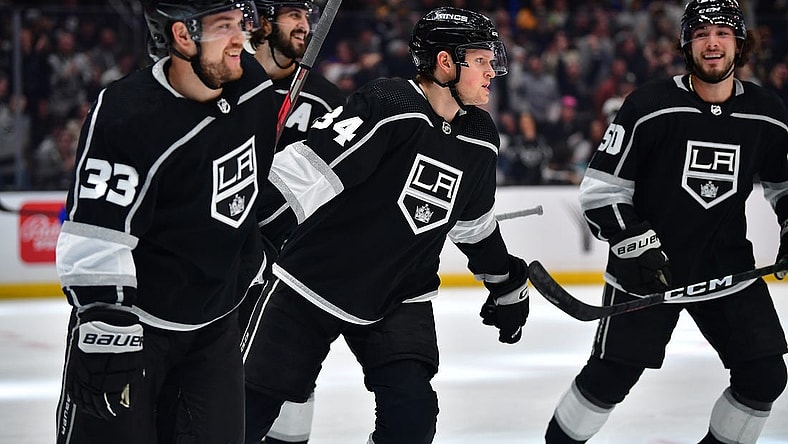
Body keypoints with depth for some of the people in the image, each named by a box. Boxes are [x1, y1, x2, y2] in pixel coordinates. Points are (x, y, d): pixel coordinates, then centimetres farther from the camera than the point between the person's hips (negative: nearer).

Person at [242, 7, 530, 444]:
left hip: (400, 296, 5)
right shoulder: (386, 108, -21)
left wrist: (505, 281, 25)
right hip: (313, 279, -5)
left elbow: (474, 222, 20)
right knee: (252, 404, 0)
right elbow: (301, 171, -25)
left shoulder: (480, 138, 3)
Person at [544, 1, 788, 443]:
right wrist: (636, 243, -21)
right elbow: (601, 189, -11)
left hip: (727, 268, 4)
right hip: (647, 269, -3)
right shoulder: (649, 107, -14)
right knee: (609, 377, -3)